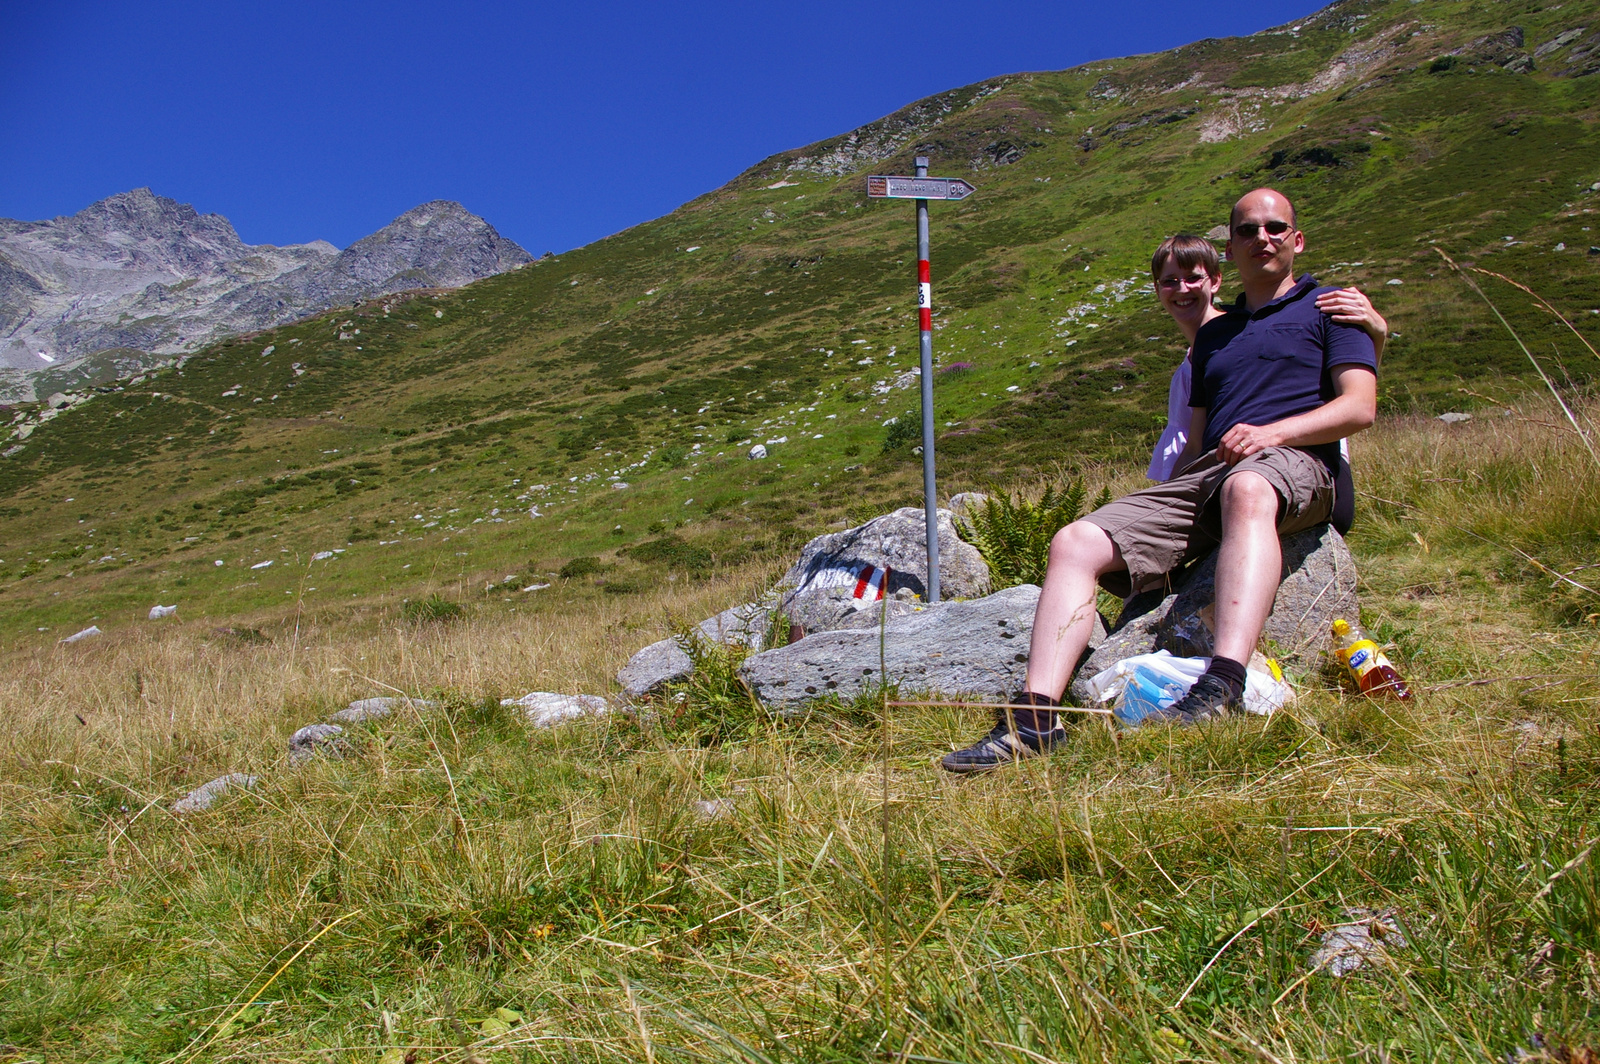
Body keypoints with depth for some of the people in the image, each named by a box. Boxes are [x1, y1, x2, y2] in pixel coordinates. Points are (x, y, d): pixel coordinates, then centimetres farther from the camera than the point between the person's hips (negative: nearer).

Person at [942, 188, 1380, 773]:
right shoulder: (1214, 334, 31)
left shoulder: (1328, 308, 16)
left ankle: (1224, 683, -57)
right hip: (1204, 478, 5)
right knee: (1075, 542, -17)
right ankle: (1035, 716, -30)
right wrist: (1162, 531, 12)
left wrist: (1272, 431, -16)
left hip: (1294, 466, -5)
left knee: (1246, 487, -43)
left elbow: (1360, 406, 0)